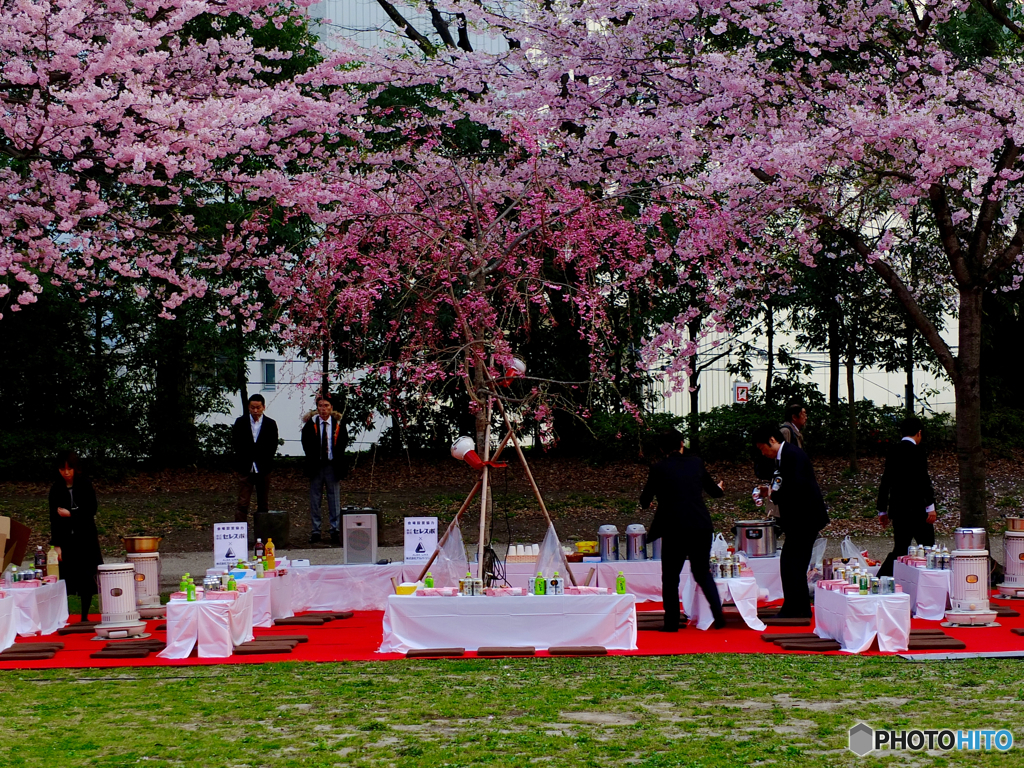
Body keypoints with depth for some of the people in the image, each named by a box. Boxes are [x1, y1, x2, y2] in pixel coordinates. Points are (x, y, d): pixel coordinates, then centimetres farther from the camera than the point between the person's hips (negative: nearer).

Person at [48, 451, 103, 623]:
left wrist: (70, 514, -13)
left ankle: (85, 616, 11)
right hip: (66, 539, 0)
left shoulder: (85, 485, -2)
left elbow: (91, 510, -3)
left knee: (86, 577, 2)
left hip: (86, 537, 0)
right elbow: (54, 518, -1)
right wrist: (56, 544, -7)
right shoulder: (56, 489, 0)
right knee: (65, 577, -5)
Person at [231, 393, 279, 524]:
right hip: (245, 468, -1)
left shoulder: (270, 424, 3)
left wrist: (263, 462, -5)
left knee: (263, 504, 6)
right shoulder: (240, 422, 5)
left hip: (264, 469, 1)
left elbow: (273, 446, 3)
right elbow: (235, 443, 4)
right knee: (242, 503, -6)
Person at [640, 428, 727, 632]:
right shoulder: (696, 462, 7)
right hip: (701, 527, 3)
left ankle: (672, 622, 8)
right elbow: (712, 489, 22)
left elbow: (644, 501, 4)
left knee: (670, 577, 9)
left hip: (675, 529, -3)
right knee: (703, 573, 17)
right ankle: (719, 616, 8)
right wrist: (720, 489, 47)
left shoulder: (659, 469, -3)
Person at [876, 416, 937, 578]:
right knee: (927, 548, 2)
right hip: (915, 508, -7)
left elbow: (885, 482, 16)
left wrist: (882, 510, 22)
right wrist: (930, 506, -17)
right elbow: (923, 479, -17)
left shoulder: (894, 451, 13)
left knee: (900, 550, 11)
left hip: (897, 509, 7)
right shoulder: (916, 450, -8)